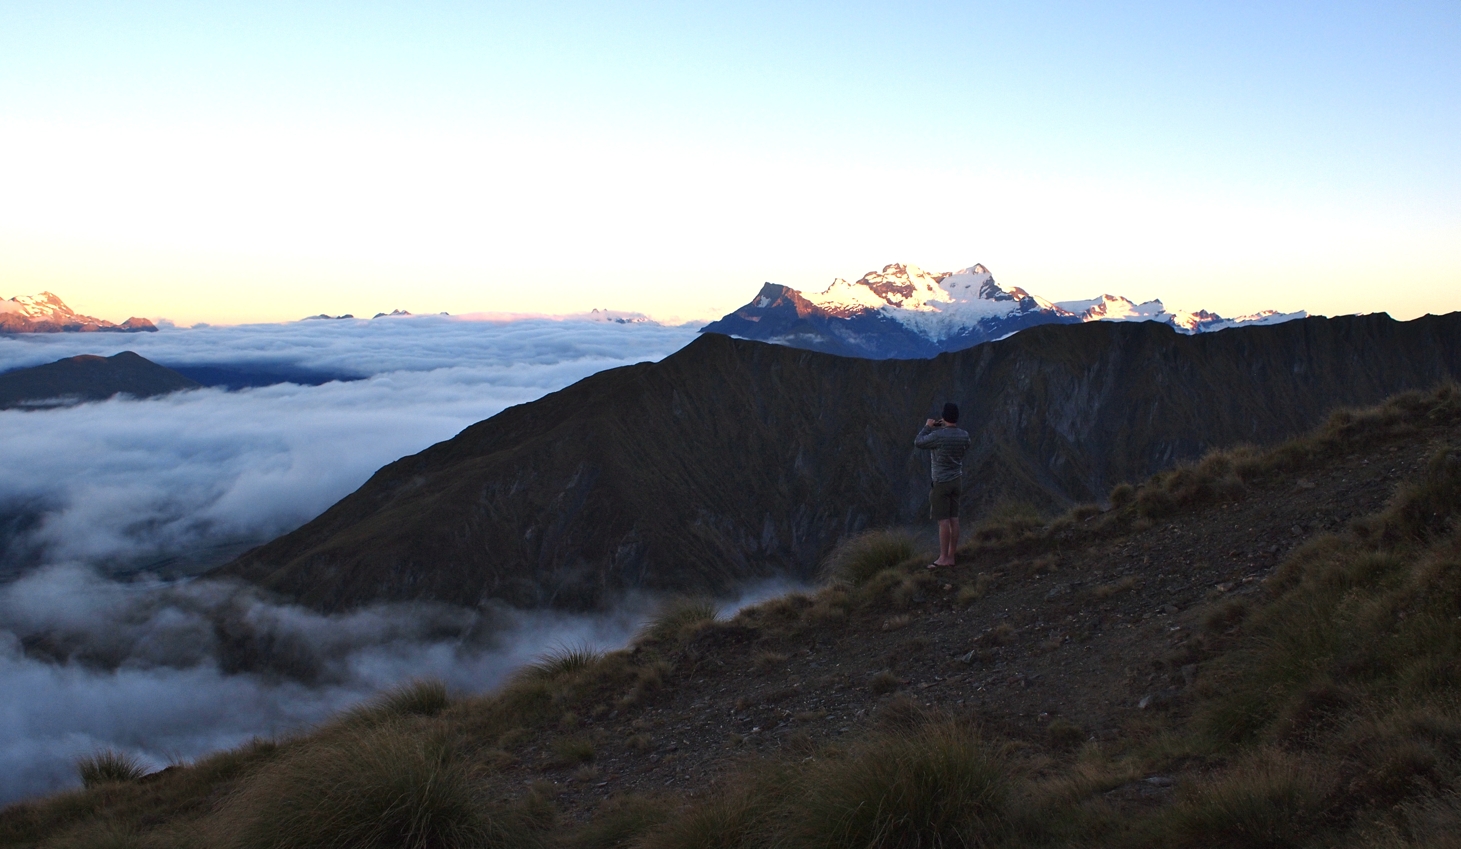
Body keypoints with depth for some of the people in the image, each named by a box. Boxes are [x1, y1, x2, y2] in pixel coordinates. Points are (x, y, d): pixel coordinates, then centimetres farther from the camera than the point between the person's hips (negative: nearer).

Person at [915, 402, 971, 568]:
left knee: (943, 521, -5)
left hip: (941, 482, -6)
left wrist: (927, 427, 9)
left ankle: (943, 558, -3)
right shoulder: (964, 435, 0)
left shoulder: (938, 435, -18)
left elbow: (918, 443, -6)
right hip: (957, 480, 6)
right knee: (954, 520, 8)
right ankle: (950, 557, 13)